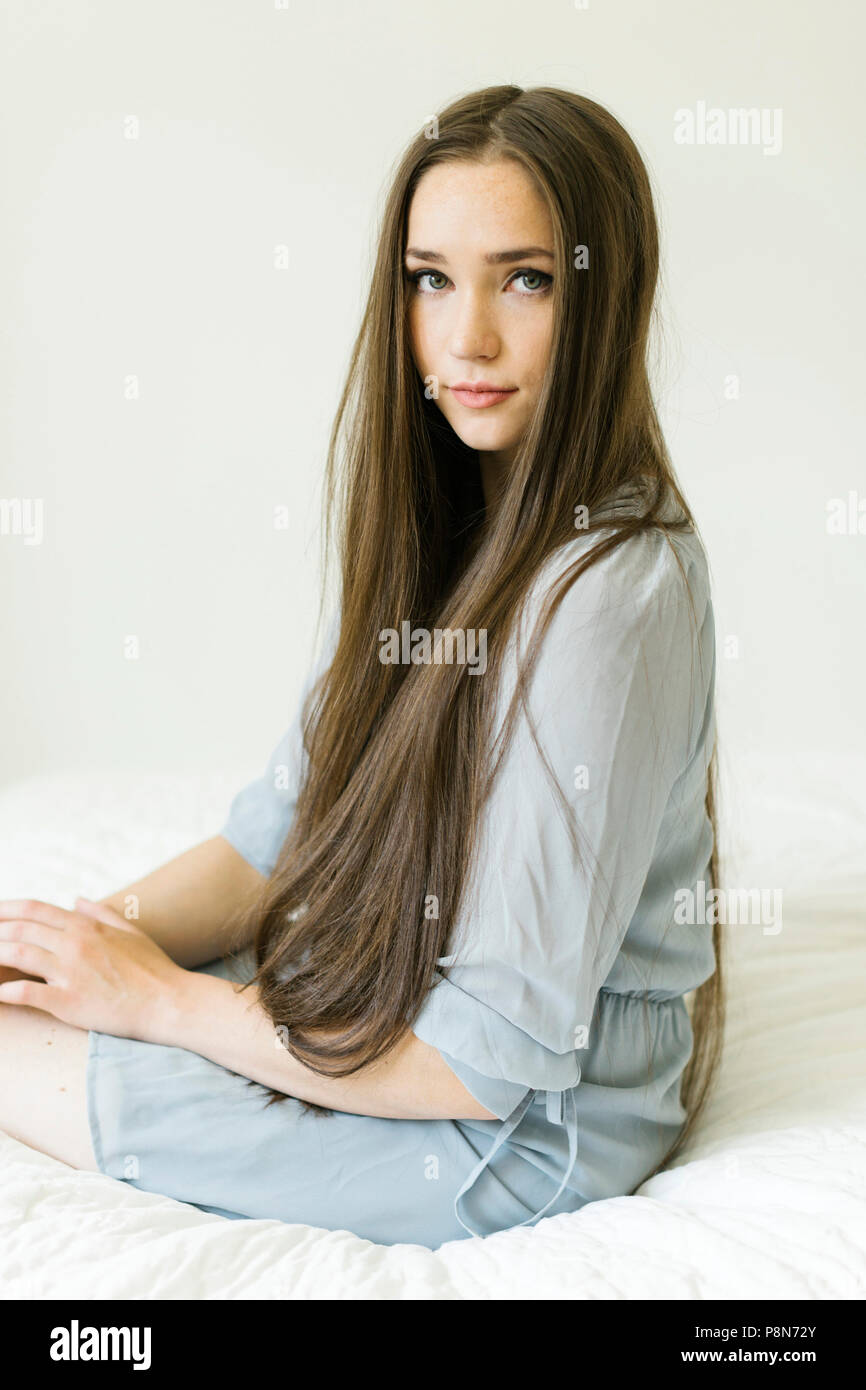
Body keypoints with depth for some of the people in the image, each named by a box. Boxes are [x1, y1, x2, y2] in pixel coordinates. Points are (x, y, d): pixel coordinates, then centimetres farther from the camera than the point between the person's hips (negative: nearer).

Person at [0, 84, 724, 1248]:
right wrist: (106, 931, -12)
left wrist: (160, 997, -16)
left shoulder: (606, 593, -26)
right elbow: (294, 824, 5)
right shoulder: (441, 526, 3)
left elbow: (492, 1058, -25)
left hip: (534, 1125, -7)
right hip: (401, 1003, 7)